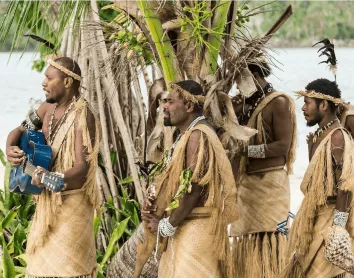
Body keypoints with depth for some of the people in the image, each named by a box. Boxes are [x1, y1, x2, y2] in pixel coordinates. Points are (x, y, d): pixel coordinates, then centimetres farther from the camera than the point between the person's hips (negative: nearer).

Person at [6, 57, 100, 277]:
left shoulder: (81, 116, -20)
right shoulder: (48, 107, 5)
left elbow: (82, 167, -27)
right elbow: (18, 131, 16)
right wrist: (10, 149, -7)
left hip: (71, 201, -8)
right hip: (47, 200, 8)